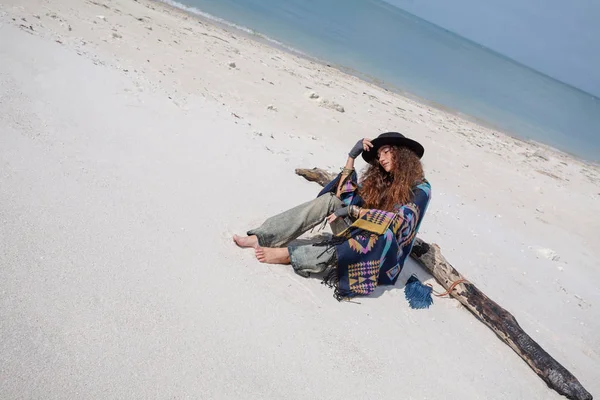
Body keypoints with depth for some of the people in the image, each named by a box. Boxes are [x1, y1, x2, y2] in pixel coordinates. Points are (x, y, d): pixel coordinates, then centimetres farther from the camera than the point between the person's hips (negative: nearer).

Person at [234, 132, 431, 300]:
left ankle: (289, 255, -38)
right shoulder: (380, 179, 11)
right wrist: (352, 157, -1)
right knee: (329, 200, -15)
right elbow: (344, 197, 1)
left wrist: (354, 211, -26)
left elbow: (398, 221, -22)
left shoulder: (420, 189, -7)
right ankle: (261, 238, -25)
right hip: (356, 235, 6)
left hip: (383, 253, -5)